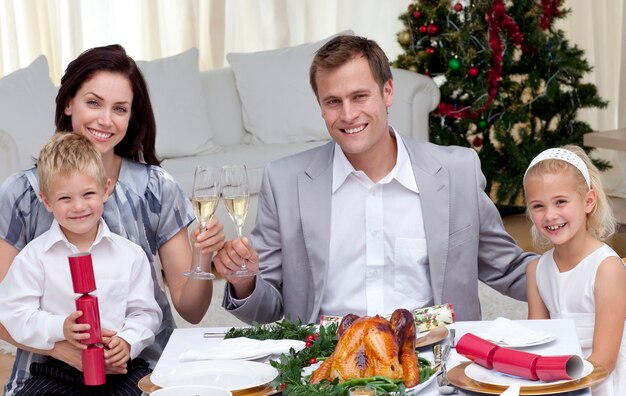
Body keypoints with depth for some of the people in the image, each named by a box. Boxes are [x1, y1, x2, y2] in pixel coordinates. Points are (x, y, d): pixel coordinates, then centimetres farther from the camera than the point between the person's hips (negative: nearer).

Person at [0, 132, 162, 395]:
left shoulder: (131, 255, 5)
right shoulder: (34, 256, 1)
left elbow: (145, 312, 7)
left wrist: (128, 341, -12)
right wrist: (60, 329, -17)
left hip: (120, 365, 0)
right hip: (56, 369, 0)